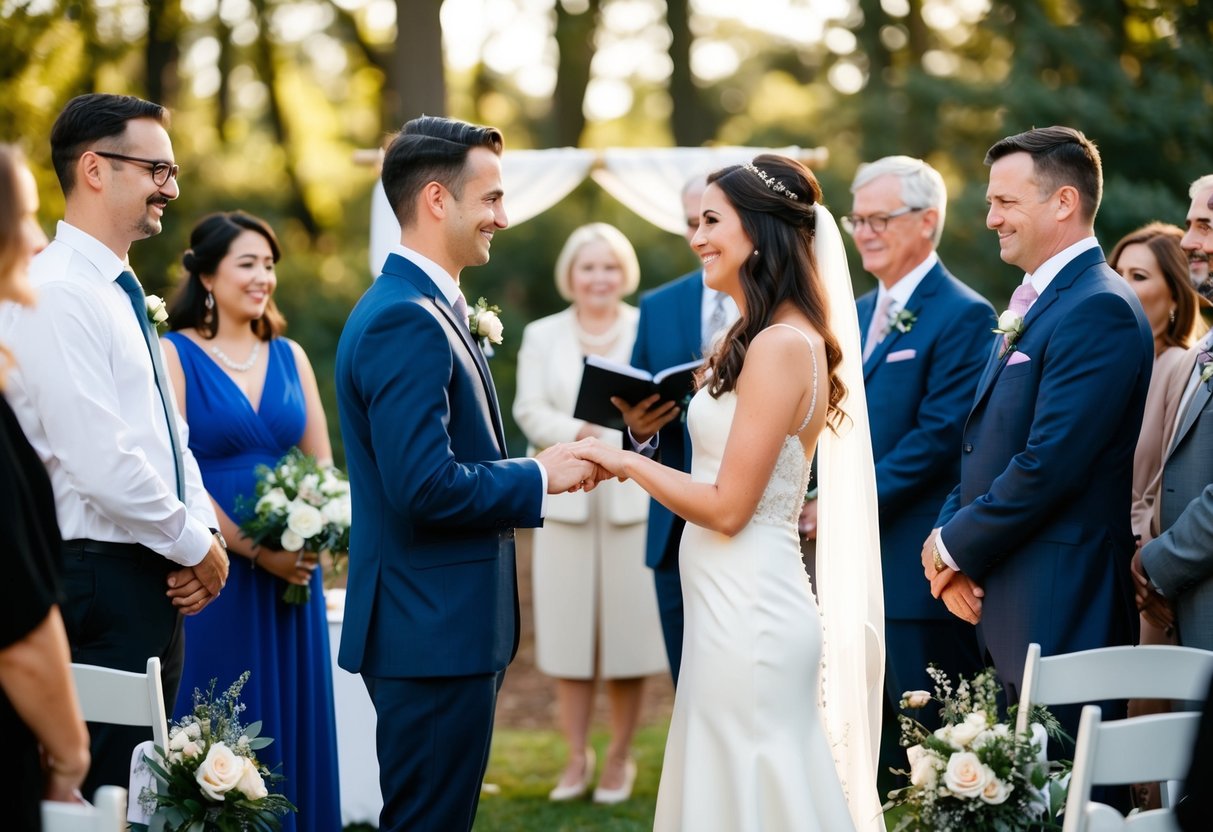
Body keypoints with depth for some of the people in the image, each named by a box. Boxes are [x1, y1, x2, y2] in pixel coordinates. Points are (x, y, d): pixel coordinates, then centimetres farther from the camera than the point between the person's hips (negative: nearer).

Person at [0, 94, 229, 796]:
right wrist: (194, 544, -10)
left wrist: (205, 535, 3)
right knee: (99, 793, -7)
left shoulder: (123, 294, 16)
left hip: (154, 581, 10)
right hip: (98, 579, -10)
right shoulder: (57, 294, -15)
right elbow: (99, 464, -22)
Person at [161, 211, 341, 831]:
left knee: (292, 724, 8)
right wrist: (254, 549, -16)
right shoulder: (174, 355, -3)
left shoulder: (290, 357, 12)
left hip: (293, 572, 5)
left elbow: (322, 463, 13)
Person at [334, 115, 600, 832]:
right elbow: (426, 488, -26)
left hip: (438, 626, 11)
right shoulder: (407, 320, -18)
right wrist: (539, 476, -13)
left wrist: (539, 467, 5)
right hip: (436, 632, -11)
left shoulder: (420, 307, 14)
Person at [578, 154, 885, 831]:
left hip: (748, 614, -10)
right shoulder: (779, 336, 12)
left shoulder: (780, 346, -17)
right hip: (741, 604, 10)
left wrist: (627, 462, -8)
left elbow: (727, 506, -18)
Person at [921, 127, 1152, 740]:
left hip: (1059, 613, -10)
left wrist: (956, 546, -10)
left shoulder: (1100, 309, -13)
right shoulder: (1029, 309, 19)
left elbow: (1050, 464, -21)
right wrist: (949, 541, 3)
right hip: (1001, 605, 10)